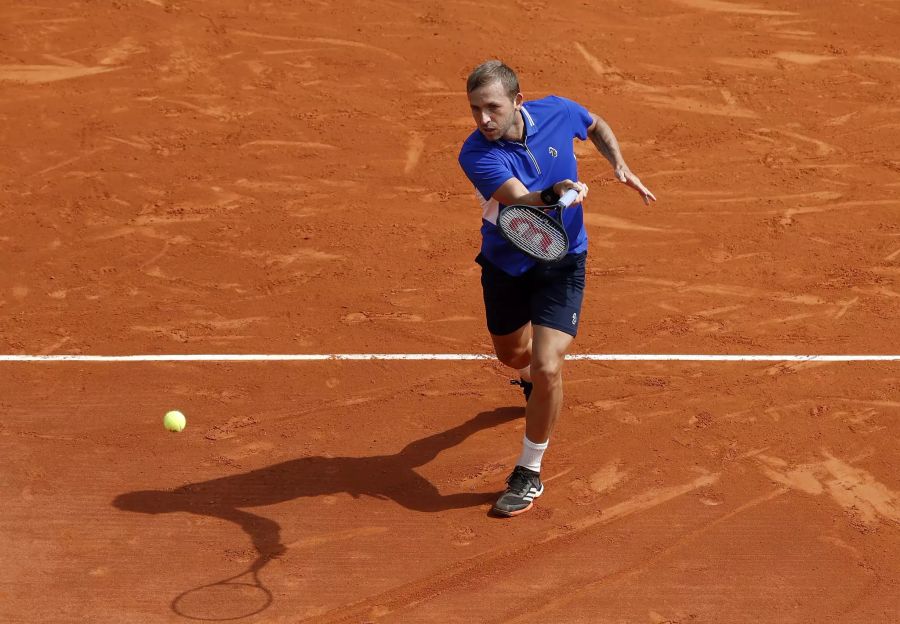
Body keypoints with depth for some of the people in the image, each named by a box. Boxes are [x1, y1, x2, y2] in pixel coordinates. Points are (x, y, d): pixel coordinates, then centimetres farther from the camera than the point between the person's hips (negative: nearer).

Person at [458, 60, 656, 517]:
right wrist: (554, 195, -63)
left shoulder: (557, 113, -17)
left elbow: (596, 125, 9)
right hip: (504, 266, 1)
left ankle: (529, 474, 4)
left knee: (546, 368, -16)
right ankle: (533, 381, 65)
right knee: (511, 354, 25)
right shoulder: (476, 154, -26)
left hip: (561, 262, -1)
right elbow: (521, 200, -42)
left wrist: (619, 164, -5)